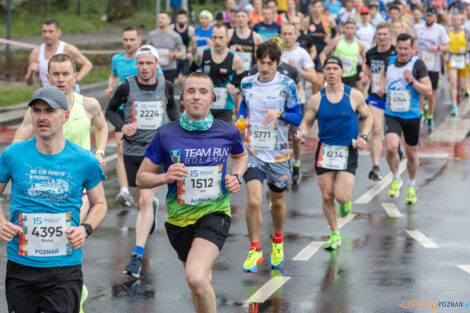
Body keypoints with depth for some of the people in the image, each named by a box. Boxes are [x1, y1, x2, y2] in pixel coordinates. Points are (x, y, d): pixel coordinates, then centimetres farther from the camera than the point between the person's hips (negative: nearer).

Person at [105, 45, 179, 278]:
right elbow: (110, 110, 7)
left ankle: (137, 256, -17)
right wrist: (122, 125, -11)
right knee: (138, 201, 16)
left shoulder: (166, 87, -2)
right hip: (132, 151, 1)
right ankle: (153, 207, 56)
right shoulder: (126, 87, -7)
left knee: (146, 200, -15)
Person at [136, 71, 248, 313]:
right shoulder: (166, 134, -6)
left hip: (215, 213, -2)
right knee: (201, 283, 19)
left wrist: (236, 176, 1)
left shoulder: (228, 132, -4)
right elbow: (141, 178, 0)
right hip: (179, 218, 3)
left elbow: (241, 155, 21)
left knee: (196, 278, -27)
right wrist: (165, 177, -19)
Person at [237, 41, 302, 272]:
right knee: (253, 201, -14)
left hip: (278, 153, 0)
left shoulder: (287, 85, -6)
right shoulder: (247, 83, 1)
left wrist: (279, 113, -23)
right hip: (253, 151, 0)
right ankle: (255, 250, 1)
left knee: (277, 201, 16)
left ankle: (278, 242, 42)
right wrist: (240, 120, 1)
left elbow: (297, 118, -5)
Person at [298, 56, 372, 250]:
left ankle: (346, 201, 25)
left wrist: (363, 136, -5)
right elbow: (307, 121, 8)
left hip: (348, 151, -2)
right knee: (327, 196, 4)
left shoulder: (354, 96, -2)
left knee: (341, 196, -14)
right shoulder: (316, 99, 1)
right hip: (325, 150, 2)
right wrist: (302, 132, -15)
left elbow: (368, 117, 11)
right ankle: (335, 234, 22)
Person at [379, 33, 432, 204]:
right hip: (392, 114, 1)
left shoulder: (417, 64, -7)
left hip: (411, 115, -1)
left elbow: (428, 91, -9)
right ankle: (396, 179, 4)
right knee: (391, 147, -22)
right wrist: (382, 86, 7)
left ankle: (411, 186, 34)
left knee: (411, 154, 10)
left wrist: (412, 81, -22)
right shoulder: (390, 61, 3)